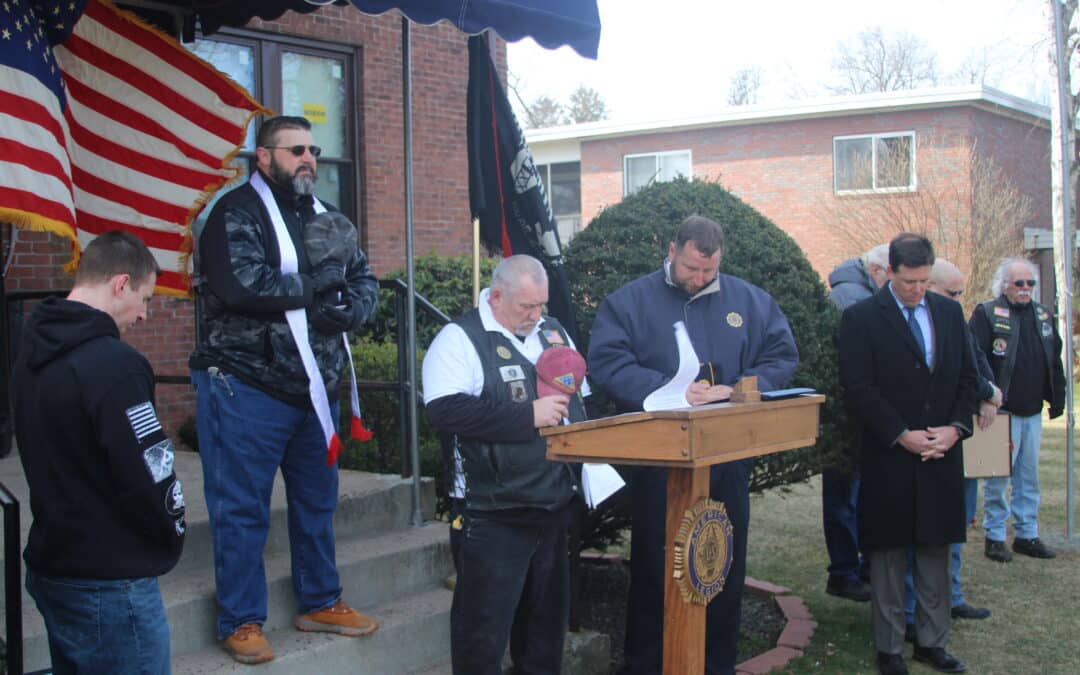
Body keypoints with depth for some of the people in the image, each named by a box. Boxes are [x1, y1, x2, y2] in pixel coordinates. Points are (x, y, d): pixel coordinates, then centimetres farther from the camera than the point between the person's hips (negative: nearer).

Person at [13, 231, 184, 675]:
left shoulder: (30, 357, 6)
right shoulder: (113, 364, -22)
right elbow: (149, 475, -21)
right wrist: (173, 538, -2)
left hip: (51, 568, 9)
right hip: (109, 583, -9)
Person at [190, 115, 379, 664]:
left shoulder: (324, 218, 14)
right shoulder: (238, 213, -11)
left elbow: (364, 281, 13)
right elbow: (244, 286, -26)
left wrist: (348, 308, -11)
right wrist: (318, 284, -13)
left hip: (314, 387, 8)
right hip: (247, 387, -7)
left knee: (317, 502, 17)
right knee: (242, 510, 1)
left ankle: (320, 602, 32)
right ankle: (241, 622, 13)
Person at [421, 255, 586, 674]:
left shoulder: (553, 333, 13)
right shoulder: (462, 338, -10)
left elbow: (579, 403, 21)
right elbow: (443, 408, -24)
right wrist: (527, 415, -22)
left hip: (553, 506, 7)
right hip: (493, 515, -7)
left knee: (547, 616, 18)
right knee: (484, 627, 1)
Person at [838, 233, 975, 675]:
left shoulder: (949, 312, 10)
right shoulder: (861, 318, -6)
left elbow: (966, 377, 11)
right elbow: (859, 389, -10)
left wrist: (956, 427, -5)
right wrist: (902, 436, -15)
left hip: (941, 456, 4)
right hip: (889, 458, -4)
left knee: (936, 550, 10)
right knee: (889, 554, 4)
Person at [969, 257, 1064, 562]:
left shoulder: (1043, 316, 12)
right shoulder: (986, 314, -8)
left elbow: (1055, 361, 17)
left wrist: (1058, 399, 13)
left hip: (1032, 412, 6)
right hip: (1001, 411, -6)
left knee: (1029, 477, 12)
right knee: (998, 477, 0)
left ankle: (1027, 534, 21)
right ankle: (994, 536, 10)